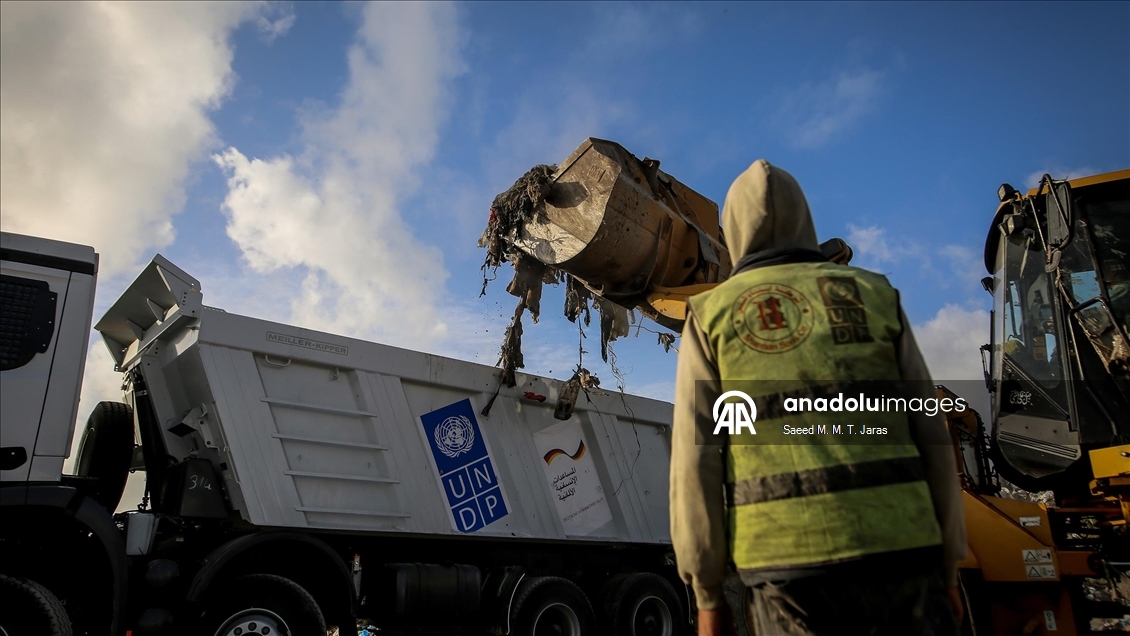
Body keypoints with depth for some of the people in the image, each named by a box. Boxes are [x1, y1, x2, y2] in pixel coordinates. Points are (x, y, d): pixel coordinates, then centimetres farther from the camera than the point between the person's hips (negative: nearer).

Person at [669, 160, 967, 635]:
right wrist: (947, 567, 15)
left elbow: (696, 461, 0)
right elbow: (930, 437, 8)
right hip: (898, 552, 2)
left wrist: (706, 592, 6)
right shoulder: (874, 295, 11)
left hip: (787, 564, -1)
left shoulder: (712, 314, 7)